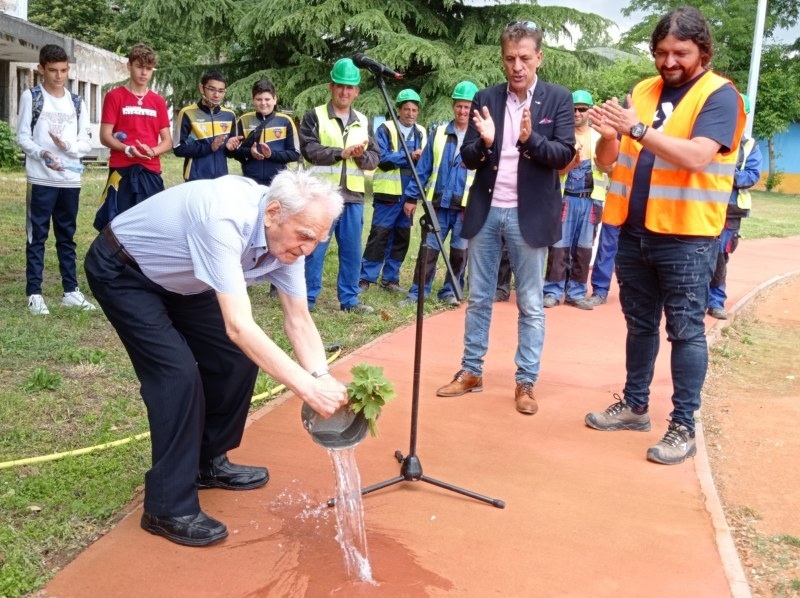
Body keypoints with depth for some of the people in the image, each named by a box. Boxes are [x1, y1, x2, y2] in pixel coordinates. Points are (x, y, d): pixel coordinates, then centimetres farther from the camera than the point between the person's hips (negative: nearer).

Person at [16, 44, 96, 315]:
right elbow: (22, 136, -2)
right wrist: (42, 153, -20)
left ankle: (71, 291, 17)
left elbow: (86, 143, 9)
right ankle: (34, 293, 4)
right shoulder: (31, 96, 3)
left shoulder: (77, 103, 13)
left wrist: (69, 146, -12)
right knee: (37, 236, 0)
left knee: (67, 236, 11)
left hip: (71, 180, 4)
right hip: (41, 179, -4)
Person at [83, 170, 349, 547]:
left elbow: (298, 321, -12)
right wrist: (307, 388, -47)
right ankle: (168, 508, -5)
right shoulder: (225, 221, -41)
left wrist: (324, 381, -27)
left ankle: (208, 462, 22)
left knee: (237, 358, 1)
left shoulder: (286, 234, -16)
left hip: (178, 278, 8)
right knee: (178, 372, -19)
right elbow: (239, 327, -46)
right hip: (121, 272, -8)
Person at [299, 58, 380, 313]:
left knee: (352, 251, 7)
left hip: (353, 196, 4)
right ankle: (307, 298, 8)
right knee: (314, 249, -1)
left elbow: (374, 159, 10)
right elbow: (309, 149, -11)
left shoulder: (362, 122, 14)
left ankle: (349, 299, 17)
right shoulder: (314, 116, 2)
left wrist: (361, 155, -12)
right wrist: (342, 152, -16)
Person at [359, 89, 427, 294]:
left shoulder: (422, 133, 13)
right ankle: (366, 278, 0)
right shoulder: (385, 129, -3)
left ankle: (390, 278, 18)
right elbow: (383, 159, -13)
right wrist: (409, 156, -18)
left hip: (409, 195, 5)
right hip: (388, 193, -5)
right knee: (379, 235, -6)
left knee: (401, 237, 9)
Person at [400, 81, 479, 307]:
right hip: (438, 203, 1)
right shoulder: (438, 133, 7)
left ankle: (449, 291, 21)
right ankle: (417, 292, 7)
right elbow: (423, 168, 8)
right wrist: (412, 196, 5)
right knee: (429, 249, 1)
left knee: (459, 251, 8)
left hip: (467, 206, -1)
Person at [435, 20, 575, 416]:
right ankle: (471, 372, 24)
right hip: (486, 211, 3)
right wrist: (483, 141, -18)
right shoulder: (485, 99, 6)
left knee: (530, 305, 5)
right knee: (478, 299, 12)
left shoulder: (559, 99, -1)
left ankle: (525, 383, 14)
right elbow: (468, 159, 3)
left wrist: (530, 138, -25)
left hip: (528, 214, -3)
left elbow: (565, 155, -8)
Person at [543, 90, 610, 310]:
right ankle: (553, 291, 5)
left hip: (591, 200, 3)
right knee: (559, 246, -2)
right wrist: (571, 163, -25)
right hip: (565, 198, -3)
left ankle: (576, 293, 15)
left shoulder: (600, 136, 9)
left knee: (583, 248, 7)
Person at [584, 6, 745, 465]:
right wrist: (610, 135, -13)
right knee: (640, 324, 15)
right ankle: (635, 405, 28)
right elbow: (607, 160, 8)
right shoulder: (642, 91, 11)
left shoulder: (720, 95, -6)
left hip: (686, 237, -6)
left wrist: (637, 129, -28)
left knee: (685, 331, -1)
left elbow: (695, 157, -22)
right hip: (635, 230, 6)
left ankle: (684, 426, 7)